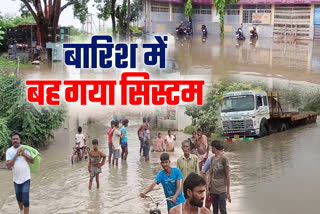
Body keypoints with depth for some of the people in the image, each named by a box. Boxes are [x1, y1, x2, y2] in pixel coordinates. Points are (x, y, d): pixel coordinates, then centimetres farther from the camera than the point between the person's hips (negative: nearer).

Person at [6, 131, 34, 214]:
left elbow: (32, 161, -3)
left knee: (25, 200, -9)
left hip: (26, 178, -2)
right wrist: (16, 155, -20)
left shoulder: (24, 148, -5)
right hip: (16, 179, 2)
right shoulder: (9, 151, -4)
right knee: (19, 198, 20)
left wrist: (24, 154, -17)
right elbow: (8, 166, -13)